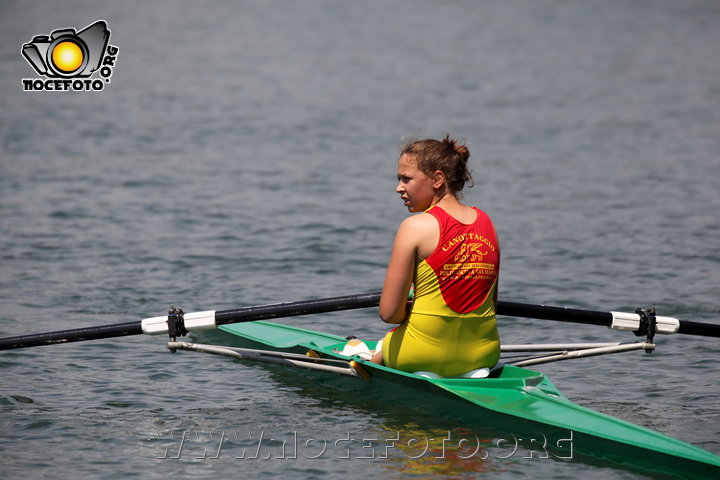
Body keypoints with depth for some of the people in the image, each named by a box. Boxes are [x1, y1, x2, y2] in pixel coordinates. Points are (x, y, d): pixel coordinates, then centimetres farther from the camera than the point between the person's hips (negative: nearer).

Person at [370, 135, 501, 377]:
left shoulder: (415, 227, -12)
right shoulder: (486, 222, 5)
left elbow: (389, 312, -11)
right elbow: (492, 303, 11)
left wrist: (412, 310, 8)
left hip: (426, 356, -4)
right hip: (485, 355, 5)